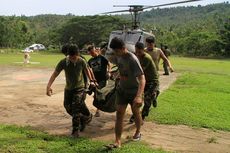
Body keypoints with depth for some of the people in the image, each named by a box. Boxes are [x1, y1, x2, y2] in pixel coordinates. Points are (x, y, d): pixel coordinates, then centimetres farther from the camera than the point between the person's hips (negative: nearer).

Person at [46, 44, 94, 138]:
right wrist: (48, 86, -31)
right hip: (68, 88, 3)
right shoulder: (63, 62, -17)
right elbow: (55, 74, -18)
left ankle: (76, 130, -2)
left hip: (79, 88, -3)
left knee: (76, 106, -19)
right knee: (68, 108, 10)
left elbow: (86, 70, 4)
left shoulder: (81, 62, -17)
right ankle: (84, 119, 35)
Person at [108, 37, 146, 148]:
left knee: (136, 113, 15)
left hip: (134, 90, -5)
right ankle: (117, 142, 1)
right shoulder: (118, 57, -6)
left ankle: (138, 132, 42)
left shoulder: (132, 60, -28)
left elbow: (142, 78, -36)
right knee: (119, 114, -2)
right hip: (121, 89, 5)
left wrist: (139, 96, -48)